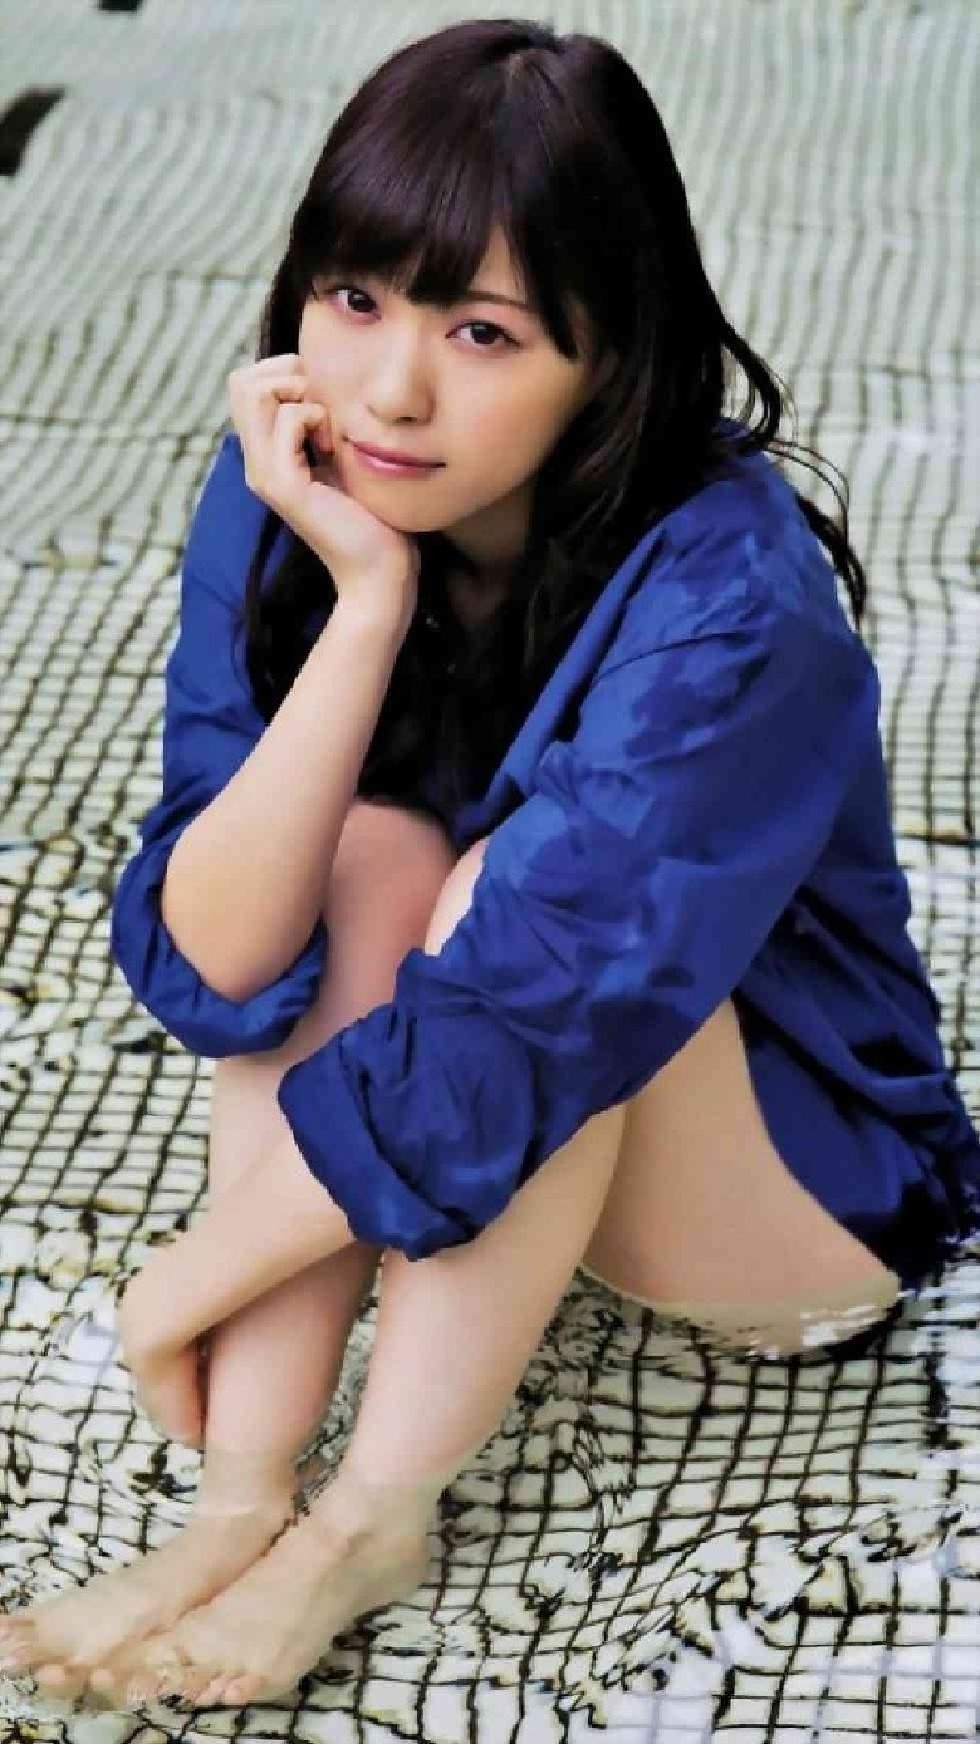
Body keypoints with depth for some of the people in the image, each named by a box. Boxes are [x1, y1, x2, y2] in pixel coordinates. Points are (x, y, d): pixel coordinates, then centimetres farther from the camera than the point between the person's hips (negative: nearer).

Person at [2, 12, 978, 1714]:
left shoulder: (723, 606, -31)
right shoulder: (292, 499, -15)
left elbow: (508, 1041, -35)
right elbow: (208, 968, -23)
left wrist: (191, 1280, -24)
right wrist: (368, 604, -33)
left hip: (800, 1189, -4)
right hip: (491, 1176, 5)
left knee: (510, 917, -30)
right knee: (362, 862, -23)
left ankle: (372, 1523, -20)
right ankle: (240, 1510, -24)